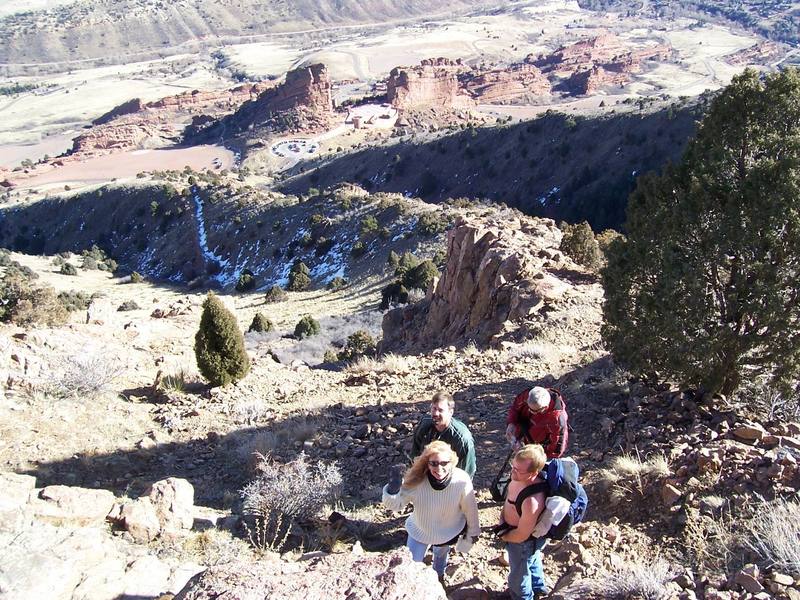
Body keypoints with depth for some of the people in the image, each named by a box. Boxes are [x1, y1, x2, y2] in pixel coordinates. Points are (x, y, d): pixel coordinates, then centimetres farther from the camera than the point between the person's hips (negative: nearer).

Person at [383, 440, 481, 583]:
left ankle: (439, 575, 67)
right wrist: (392, 488, -46)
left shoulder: (462, 480, -34)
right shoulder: (416, 480, -34)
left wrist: (473, 531, -1)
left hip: (448, 531, 1)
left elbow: (470, 508, -17)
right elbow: (394, 504, -25)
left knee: (441, 554, 32)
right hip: (420, 530, -1)